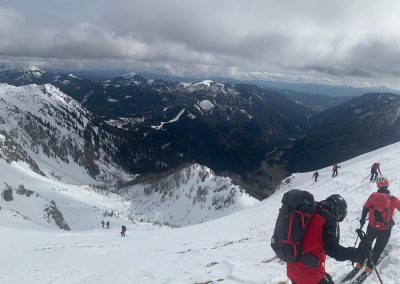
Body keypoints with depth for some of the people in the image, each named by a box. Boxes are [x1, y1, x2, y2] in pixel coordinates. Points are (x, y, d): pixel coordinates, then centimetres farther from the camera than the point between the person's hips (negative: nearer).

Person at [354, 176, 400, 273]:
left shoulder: (373, 196, -10)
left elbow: (365, 209, -1)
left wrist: (362, 220, 14)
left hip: (372, 227, 2)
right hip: (385, 229, -2)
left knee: (366, 243, 21)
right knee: (379, 247, 16)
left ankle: (360, 262, 25)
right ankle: (370, 266, 21)